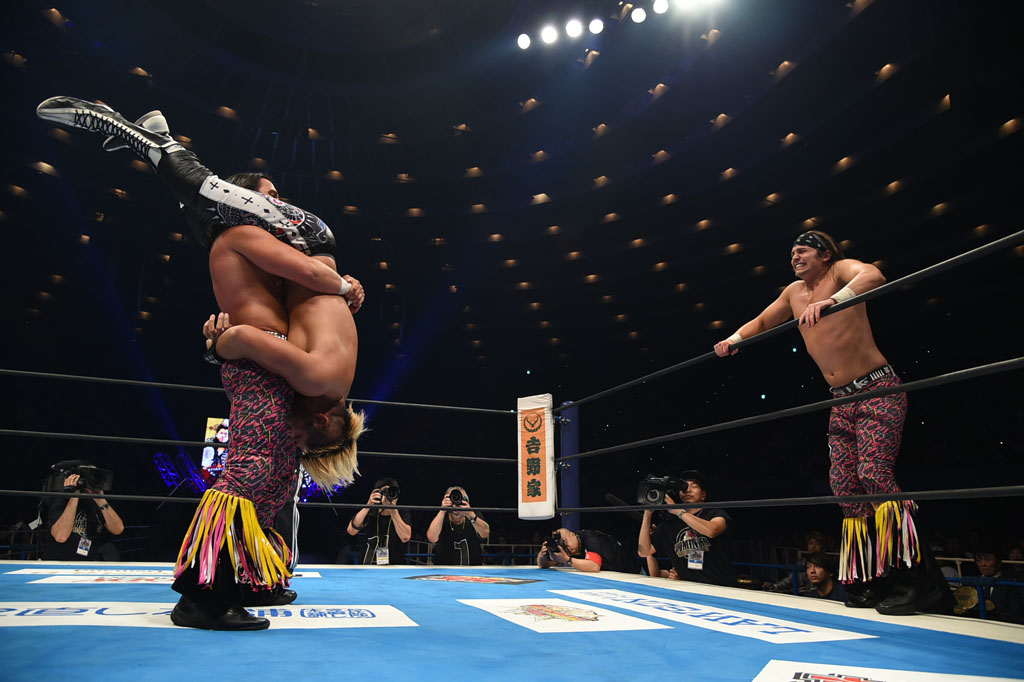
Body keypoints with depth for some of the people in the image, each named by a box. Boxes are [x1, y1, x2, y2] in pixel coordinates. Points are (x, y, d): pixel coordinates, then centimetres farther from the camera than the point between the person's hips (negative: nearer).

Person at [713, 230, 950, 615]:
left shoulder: (840, 271, -5)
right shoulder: (794, 293, 14)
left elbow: (873, 277, -28)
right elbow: (762, 322, 26)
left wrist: (830, 302, -41)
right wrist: (734, 340, 9)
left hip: (878, 390, -7)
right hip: (842, 400, 7)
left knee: (874, 473, -21)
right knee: (844, 485, 2)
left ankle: (918, 579, -16)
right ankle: (869, 582, 9)